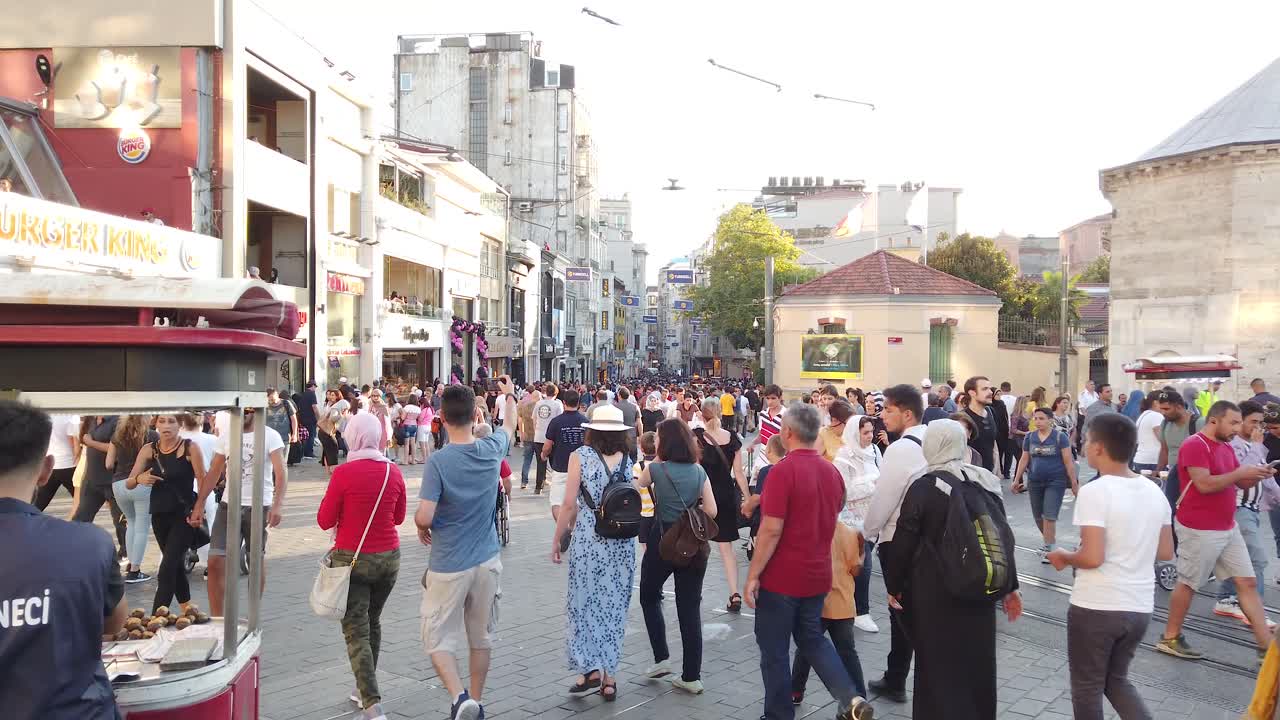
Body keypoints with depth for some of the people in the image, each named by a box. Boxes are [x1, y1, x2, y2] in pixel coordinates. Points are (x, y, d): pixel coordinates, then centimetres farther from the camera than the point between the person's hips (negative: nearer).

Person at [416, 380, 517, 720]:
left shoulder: (438, 461, -18)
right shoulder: (492, 450, -4)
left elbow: (424, 517, -22)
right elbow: (510, 425, 19)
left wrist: (421, 527, 1)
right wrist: (509, 395, 37)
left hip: (449, 566, -4)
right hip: (487, 562, 4)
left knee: (439, 639, 8)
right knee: (481, 638, 17)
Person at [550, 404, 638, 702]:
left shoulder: (581, 456, -3)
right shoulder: (627, 460, 5)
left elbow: (569, 504, -7)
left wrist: (557, 539, 1)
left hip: (589, 538, -3)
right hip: (622, 541, 3)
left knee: (584, 602, 10)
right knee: (613, 605, 11)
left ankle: (590, 670, 7)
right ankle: (609, 677, 17)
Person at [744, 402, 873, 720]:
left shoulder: (783, 471, -19)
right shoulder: (832, 472, 4)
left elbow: (771, 530, -21)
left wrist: (753, 576, -15)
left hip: (781, 577, -7)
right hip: (817, 575, 7)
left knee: (774, 649, 8)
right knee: (812, 638, 21)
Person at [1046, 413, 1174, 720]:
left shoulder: (1094, 491, -18)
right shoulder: (1154, 491, 4)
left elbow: (1092, 557, -24)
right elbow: (1166, 552, 11)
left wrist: (1063, 556, -5)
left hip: (1096, 607, -7)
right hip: (1139, 608, 7)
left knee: (1087, 687, 12)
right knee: (1116, 680, 24)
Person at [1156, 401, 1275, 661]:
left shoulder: (1226, 448, 11)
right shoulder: (1194, 445, -17)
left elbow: (1242, 483, 15)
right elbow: (1205, 484, -26)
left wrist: (1258, 474, -5)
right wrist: (1239, 473, -21)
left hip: (1228, 528, 9)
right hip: (1199, 530, -9)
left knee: (1248, 583, 7)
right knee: (1188, 584, 3)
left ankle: (1266, 644, 11)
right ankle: (1170, 638, 17)